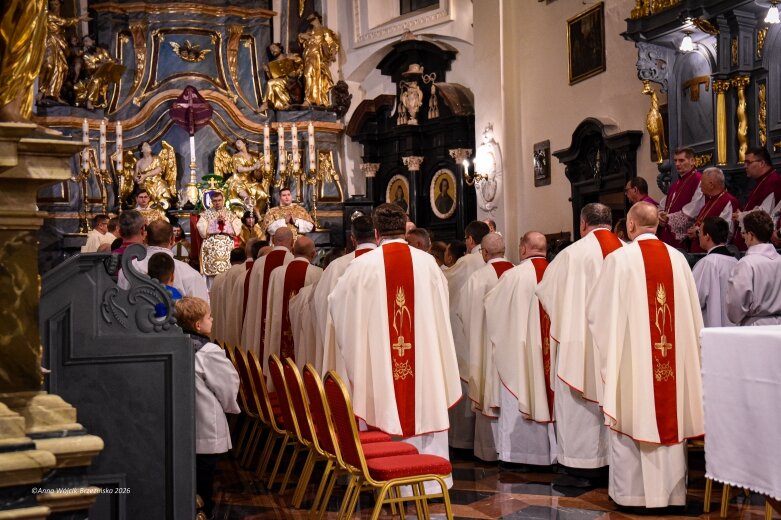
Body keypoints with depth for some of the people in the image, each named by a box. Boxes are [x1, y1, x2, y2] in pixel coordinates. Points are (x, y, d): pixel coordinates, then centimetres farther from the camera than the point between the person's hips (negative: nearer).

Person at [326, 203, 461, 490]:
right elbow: (441, 306, 13)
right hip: (423, 360, 2)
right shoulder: (427, 262, -2)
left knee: (385, 412, 6)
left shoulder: (363, 265, -7)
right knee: (424, 410, 10)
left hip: (378, 357, -1)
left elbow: (336, 303, 7)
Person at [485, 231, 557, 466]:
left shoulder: (513, 275, -11)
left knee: (518, 399, 5)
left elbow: (490, 303, 2)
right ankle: (550, 451, 18)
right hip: (552, 351, 3)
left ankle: (516, 453, 9)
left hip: (520, 350, -3)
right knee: (548, 394, 12)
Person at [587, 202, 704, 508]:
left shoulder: (620, 259, -10)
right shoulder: (678, 259, 2)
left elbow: (597, 310, -4)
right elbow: (693, 314, 8)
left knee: (633, 419, 4)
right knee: (670, 419, 10)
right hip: (674, 357, 4)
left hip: (633, 355, -4)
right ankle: (671, 491, 18)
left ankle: (632, 492, 10)